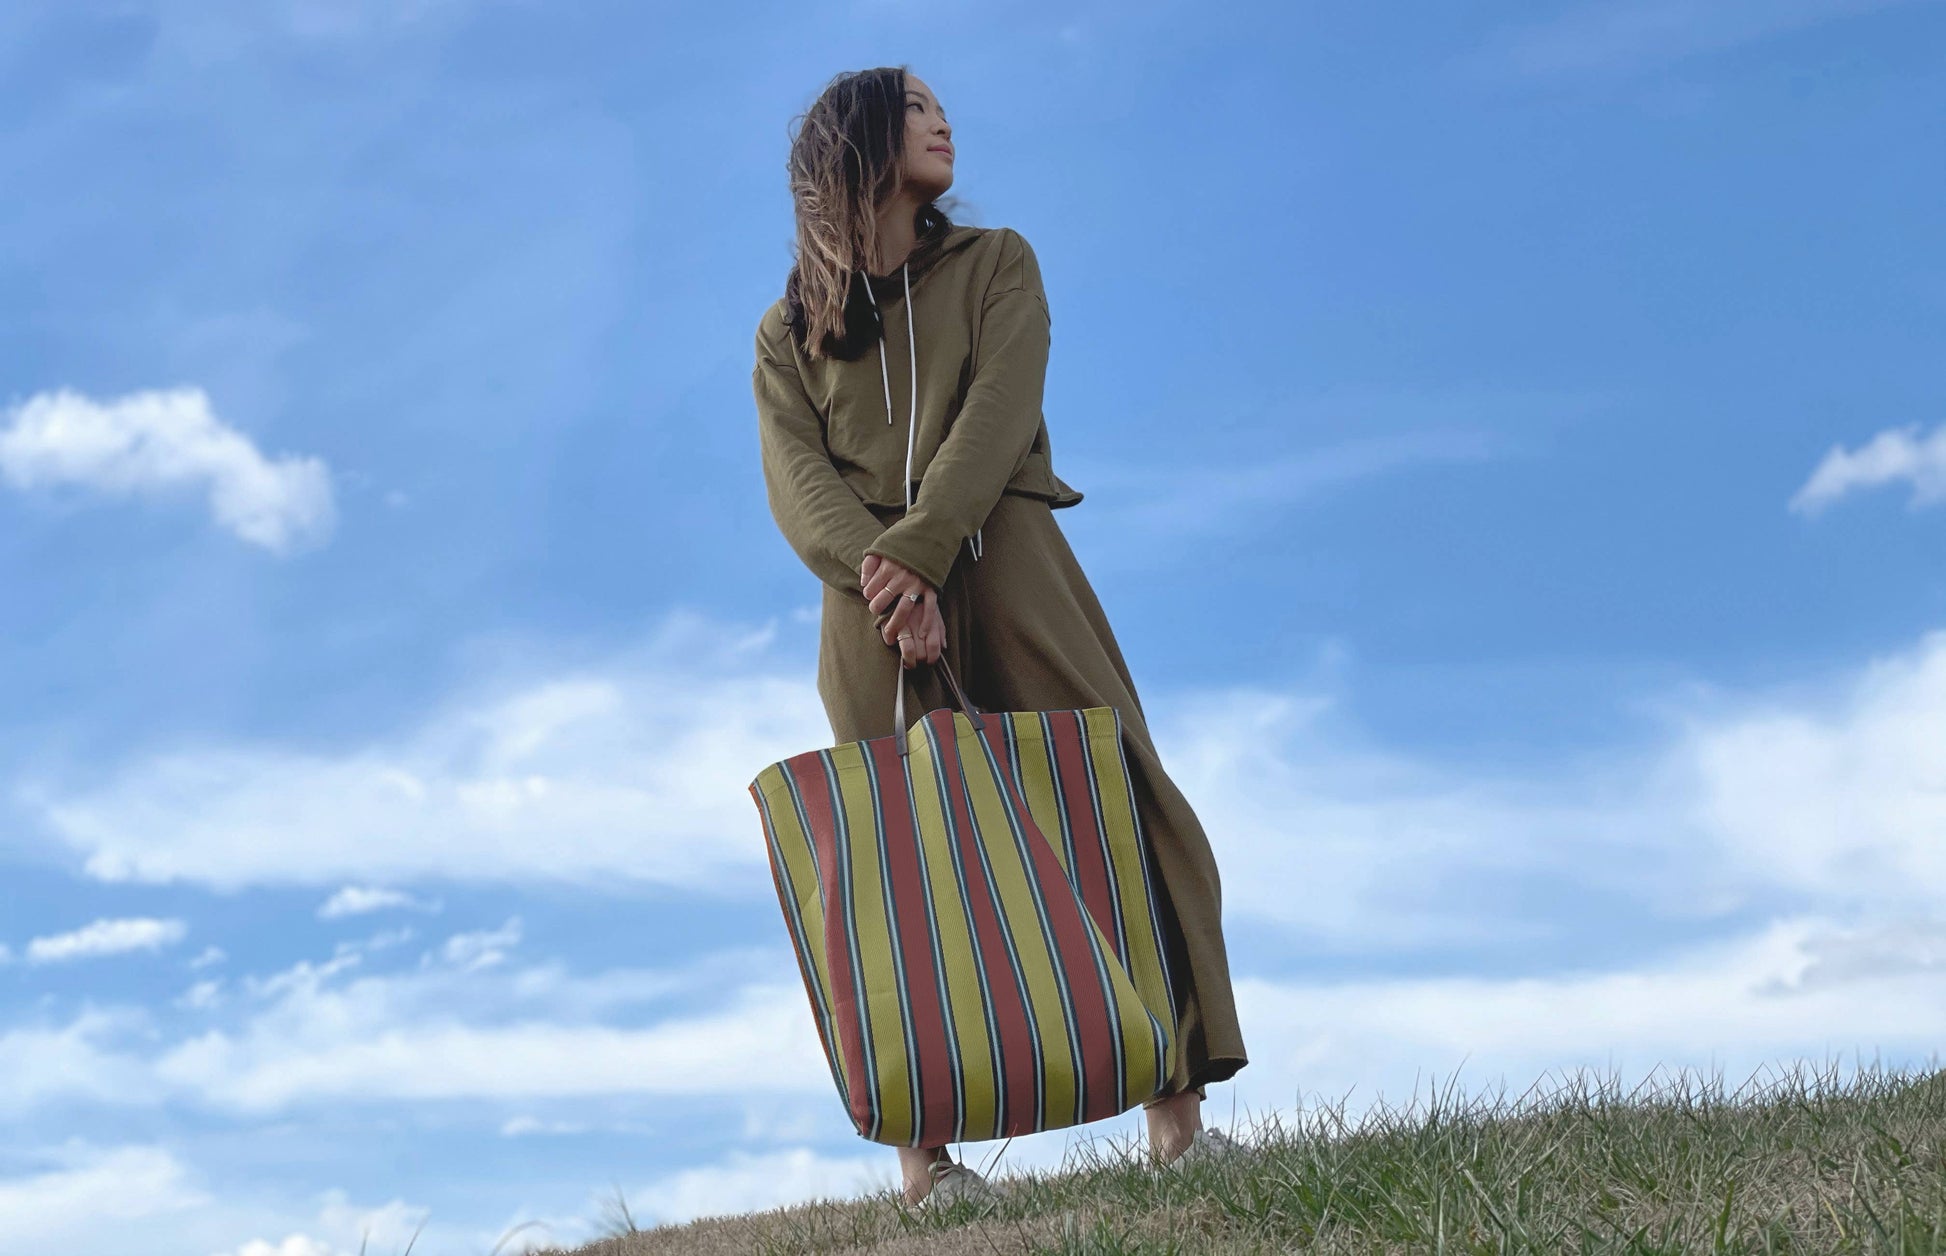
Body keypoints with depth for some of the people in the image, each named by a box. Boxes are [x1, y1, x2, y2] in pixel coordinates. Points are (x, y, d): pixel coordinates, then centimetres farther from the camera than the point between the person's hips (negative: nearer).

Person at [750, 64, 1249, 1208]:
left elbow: (997, 413, -2)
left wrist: (921, 552, -18)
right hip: (876, 601, 0)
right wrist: (886, 576, -21)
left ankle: (1180, 1115, -8)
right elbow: (796, 478, -1)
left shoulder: (995, 264, 16)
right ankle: (922, 1155, -3)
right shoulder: (789, 329, 16)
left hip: (1004, 566, 0)